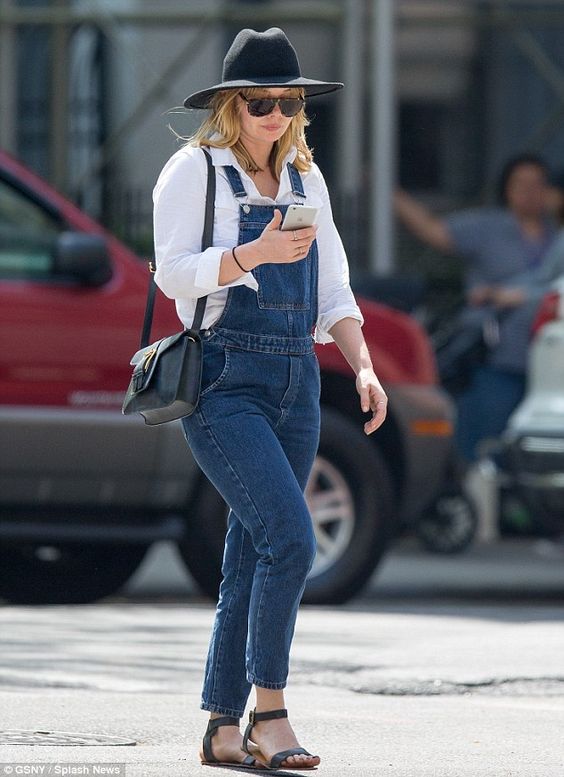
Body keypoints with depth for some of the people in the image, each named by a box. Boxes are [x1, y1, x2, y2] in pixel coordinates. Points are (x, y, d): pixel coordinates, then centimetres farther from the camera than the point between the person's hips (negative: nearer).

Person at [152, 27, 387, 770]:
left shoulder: (306, 180, 15)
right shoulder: (195, 170, -2)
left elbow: (333, 290, 17)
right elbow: (173, 273, -9)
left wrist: (363, 367, 3)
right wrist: (253, 254, -23)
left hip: (295, 382, 6)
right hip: (223, 380, -6)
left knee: (253, 558, 6)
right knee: (290, 537, -19)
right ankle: (269, 715, -13)